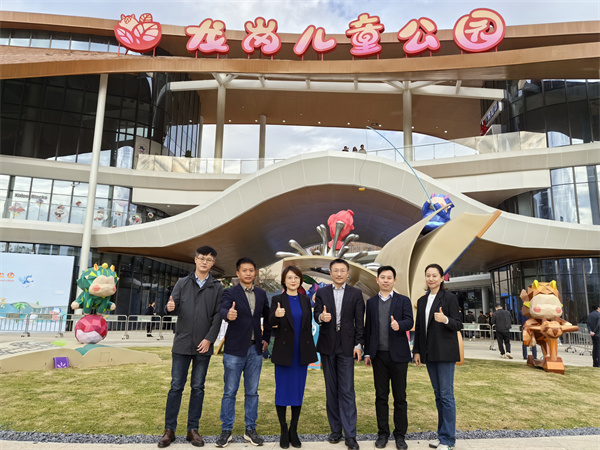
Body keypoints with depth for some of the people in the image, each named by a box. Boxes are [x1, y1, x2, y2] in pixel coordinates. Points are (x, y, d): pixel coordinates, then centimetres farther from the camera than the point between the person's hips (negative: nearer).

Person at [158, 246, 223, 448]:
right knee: (176, 387, 4)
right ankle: (169, 429, 15)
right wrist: (169, 308, -22)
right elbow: (174, 309, 1)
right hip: (182, 343, 0)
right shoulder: (182, 283, 6)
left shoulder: (217, 287, 3)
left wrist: (209, 339, -10)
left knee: (198, 388, 8)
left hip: (203, 346, 0)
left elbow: (217, 316, -1)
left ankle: (193, 429, 19)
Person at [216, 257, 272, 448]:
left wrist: (266, 338, 12)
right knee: (230, 392, 5)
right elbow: (223, 309, -26)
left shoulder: (261, 294, 8)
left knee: (252, 391, 12)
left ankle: (250, 430, 24)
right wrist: (228, 314, -49)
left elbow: (267, 317, 20)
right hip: (235, 349, -4)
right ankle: (226, 430, 19)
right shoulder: (231, 293, -6)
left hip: (255, 349, 4)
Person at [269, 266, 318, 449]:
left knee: (298, 391, 10)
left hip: (301, 352, 3)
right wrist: (276, 315, -43)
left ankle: (294, 431, 24)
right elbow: (271, 322, -20)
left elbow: (309, 326, 10)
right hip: (283, 351, -3)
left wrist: (310, 350, 8)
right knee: (282, 390, 5)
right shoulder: (277, 300, -5)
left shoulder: (305, 300, 6)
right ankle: (284, 431, 21)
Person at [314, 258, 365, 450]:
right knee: (331, 390, 10)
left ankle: (350, 434, 3)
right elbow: (317, 315, -3)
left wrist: (358, 344, -6)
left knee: (347, 391, -4)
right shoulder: (322, 293, 6)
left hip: (347, 346, -2)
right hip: (327, 346, 2)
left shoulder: (356, 294, 3)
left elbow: (359, 321, 1)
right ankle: (336, 430, 22)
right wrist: (321, 317, -26)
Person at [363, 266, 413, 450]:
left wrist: (399, 325, -33)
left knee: (400, 396, 5)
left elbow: (409, 322, -10)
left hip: (398, 354, -2)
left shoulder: (403, 300, 3)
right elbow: (368, 328, 10)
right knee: (381, 396, 8)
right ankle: (383, 433, 19)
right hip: (379, 355, 2)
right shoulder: (371, 302, 9)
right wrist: (367, 352, 7)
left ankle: (400, 434, 18)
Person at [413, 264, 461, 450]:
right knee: (438, 394, 12)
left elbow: (458, 325, -8)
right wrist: (417, 350, 11)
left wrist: (445, 320, -28)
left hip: (445, 352, -5)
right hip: (429, 353, 6)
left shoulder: (450, 298, -4)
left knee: (446, 394, -3)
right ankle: (442, 434, 21)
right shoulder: (422, 301, 12)